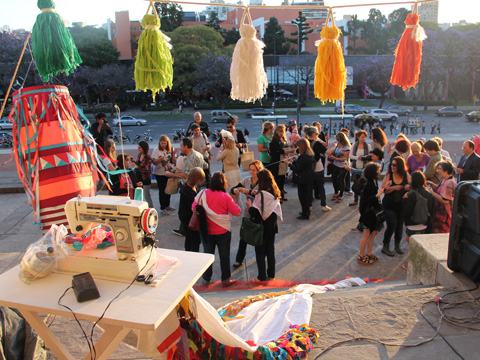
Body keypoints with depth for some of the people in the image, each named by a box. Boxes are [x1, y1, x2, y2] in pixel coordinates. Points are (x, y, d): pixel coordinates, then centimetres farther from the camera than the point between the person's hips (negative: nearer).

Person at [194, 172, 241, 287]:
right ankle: (226, 280, 23)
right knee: (224, 256, 12)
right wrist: (233, 202, 4)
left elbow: (193, 207, 1)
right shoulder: (225, 197, -15)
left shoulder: (203, 194, -9)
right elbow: (236, 212, -12)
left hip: (207, 231, 2)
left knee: (207, 254, 17)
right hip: (223, 231, -2)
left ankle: (206, 279, 28)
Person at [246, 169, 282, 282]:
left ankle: (262, 277, 14)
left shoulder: (261, 195, -21)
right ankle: (271, 274, 26)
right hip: (272, 226, 6)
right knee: (271, 250, 17)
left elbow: (254, 212, -24)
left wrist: (249, 204, -4)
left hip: (261, 227, -6)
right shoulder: (275, 193, -1)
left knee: (260, 252, 7)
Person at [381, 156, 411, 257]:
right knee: (392, 225, -6)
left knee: (400, 225, 11)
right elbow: (384, 190, -12)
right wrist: (394, 188, -26)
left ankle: (397, 245, 32)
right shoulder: (388, 175, -7)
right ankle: (385, 247, 11)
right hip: (389, 206, -3)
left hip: (402, 205, 3)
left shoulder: (406, 175, -2)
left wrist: (408, 187, -18)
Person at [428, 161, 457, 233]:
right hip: (441, 212, 10)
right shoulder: (444, 180, 8)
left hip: (445, 214, -10)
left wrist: (431, 192, -21)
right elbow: (439, 190, 20)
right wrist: (432, 184, 2)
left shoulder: (450, 183, -24)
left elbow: (445, 200, -28)